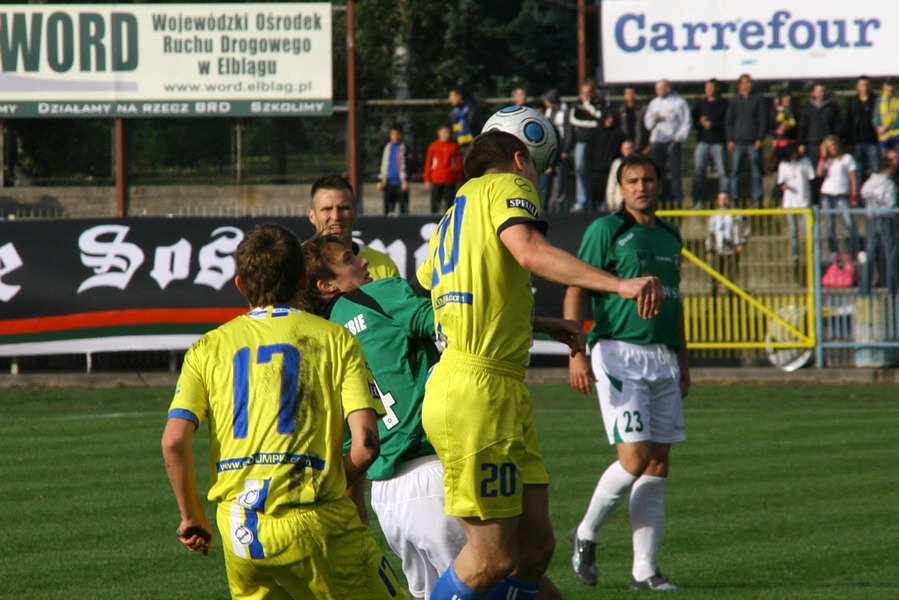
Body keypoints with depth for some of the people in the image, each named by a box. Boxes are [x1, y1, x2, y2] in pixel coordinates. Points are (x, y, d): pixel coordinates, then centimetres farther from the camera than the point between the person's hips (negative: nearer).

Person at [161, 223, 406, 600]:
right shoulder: (335, 339, 6)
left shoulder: (209, 347, 12)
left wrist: (192, 517, 12)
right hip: (314, 521, -3)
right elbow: (365, 442, -4)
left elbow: (174, 441, -1)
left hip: (237, 530, 3)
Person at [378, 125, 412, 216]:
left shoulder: (404, 147, -2)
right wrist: (380, 181, 12)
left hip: (400, 184, -5)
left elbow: (408, 165, -6)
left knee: (403, 208, -7)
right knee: (388, 208, 6)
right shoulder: (387, 147, 14)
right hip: (388, 183, 5)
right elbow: (382, 165, 18)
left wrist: (406, 180, -15)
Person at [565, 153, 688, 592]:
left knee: (659, 465, 3)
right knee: (635, 457, -14)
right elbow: (576, 291, -7)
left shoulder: (669, 236, 16)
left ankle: (644, 569, 6)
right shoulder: (606, 230, -4)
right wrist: (576, 353, -17)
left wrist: (682, 359, 22)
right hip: (619, 353, -7)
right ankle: (586, 534, 9)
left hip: (662, 358, 7)